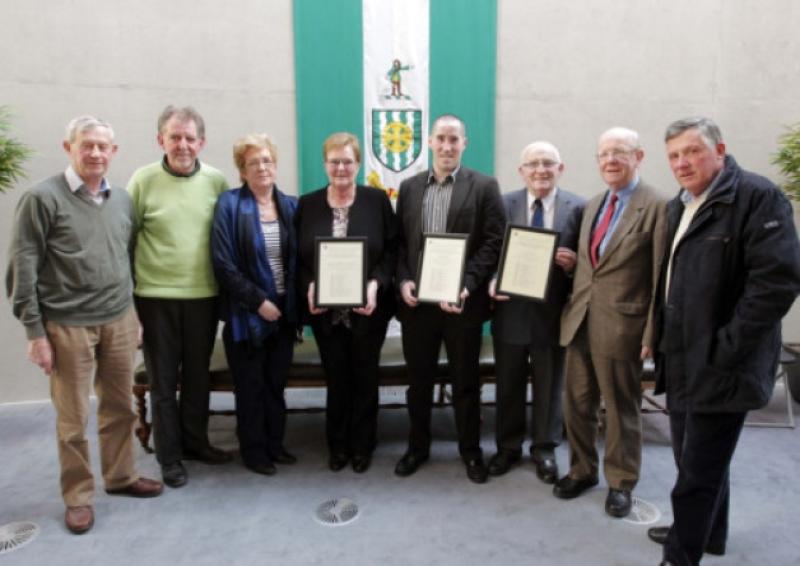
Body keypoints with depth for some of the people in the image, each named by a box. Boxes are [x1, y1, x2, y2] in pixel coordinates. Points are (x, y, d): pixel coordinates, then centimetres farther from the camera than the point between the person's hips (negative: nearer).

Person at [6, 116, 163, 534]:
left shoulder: (122, 200, 8)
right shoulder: (42, 198, -7)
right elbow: (22, 268, -8)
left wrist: (134, 314, 12)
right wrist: (35, 332, -10)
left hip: (120, 322, 4)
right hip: (68, 326, -4)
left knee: (120, 407, 15)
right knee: (72, 418, 8)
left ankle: (120, 476, 33)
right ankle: (78, 496, 24)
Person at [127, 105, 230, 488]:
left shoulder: (216, 181, 0)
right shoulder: (143, 180, -6)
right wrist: (126, 290, -2)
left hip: (203, 295, 2)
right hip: (156, 296, -2)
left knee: (198, 376, 16)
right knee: (163, 381, 9)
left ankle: (195, 441, 34)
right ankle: (169, 456, 24)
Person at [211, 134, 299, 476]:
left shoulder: (290, 206, 6)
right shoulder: (229, 205, -8)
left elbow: (299, 258, 9)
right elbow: (223, 263, -14)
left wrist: (295, 300, 0)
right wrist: (258, 301, -16)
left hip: (283, 310, 4)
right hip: (247, 313, -4)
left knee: (276, 382, 15)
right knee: (251, 385, 8)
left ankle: (274, 443, 31)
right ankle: (253, 449, 25)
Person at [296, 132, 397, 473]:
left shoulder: (377, 200, -1)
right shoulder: (307, 204, 4)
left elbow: (392, 250, -3)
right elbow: (299, 257, 4)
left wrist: (376, 285, -17)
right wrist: (309, 287, -13)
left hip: (367, 309, -1)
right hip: (326, 310, 1)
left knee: (365, 378, 11)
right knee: (336, 379, 12)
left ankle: (362, 446, 28)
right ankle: (338, 445, 29)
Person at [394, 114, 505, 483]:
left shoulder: (484, 187, -1)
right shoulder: (409, 187, 10)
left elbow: (493, 243, -7)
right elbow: (398, 242, 9)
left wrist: (467, 285, -18)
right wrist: (402, 281, -6)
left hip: (462, 301, -3)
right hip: (416, 300, 3)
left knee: (466, 381, 10)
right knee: (418, 380, 14)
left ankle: (471, 450, 29)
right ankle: (417, 446, 32)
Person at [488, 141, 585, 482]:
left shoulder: (578, 208, -2)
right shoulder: (503, 204, 0)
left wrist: (573, 264, -22)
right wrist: (492, 281, -16)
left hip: (552, 312, -1)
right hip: (511, 309, 1)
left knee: (549, 386, 15)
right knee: (508, 385, 15)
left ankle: (544, 449, 34)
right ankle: (508, 446, 34)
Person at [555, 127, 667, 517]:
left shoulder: (657, 207, -9)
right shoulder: (592, 205, 13)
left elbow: (660, 278, -11)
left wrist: (652, 334, -12)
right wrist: (570, 309, 9)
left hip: (621, 324, -6)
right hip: (580, 320, 6)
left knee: (621, 408, 10)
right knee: (576, 403, 15)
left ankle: (620, 482, 29)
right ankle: (581, 470, 34)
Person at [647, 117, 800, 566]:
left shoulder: (758, 196, -13)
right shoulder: (678, 207, 14)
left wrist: (723, 349, -22)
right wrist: (660, 337, 14)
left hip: (719, 367, -8)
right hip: (683, 362, 9)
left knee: (699, 471, 1)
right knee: (696, 460, 23)